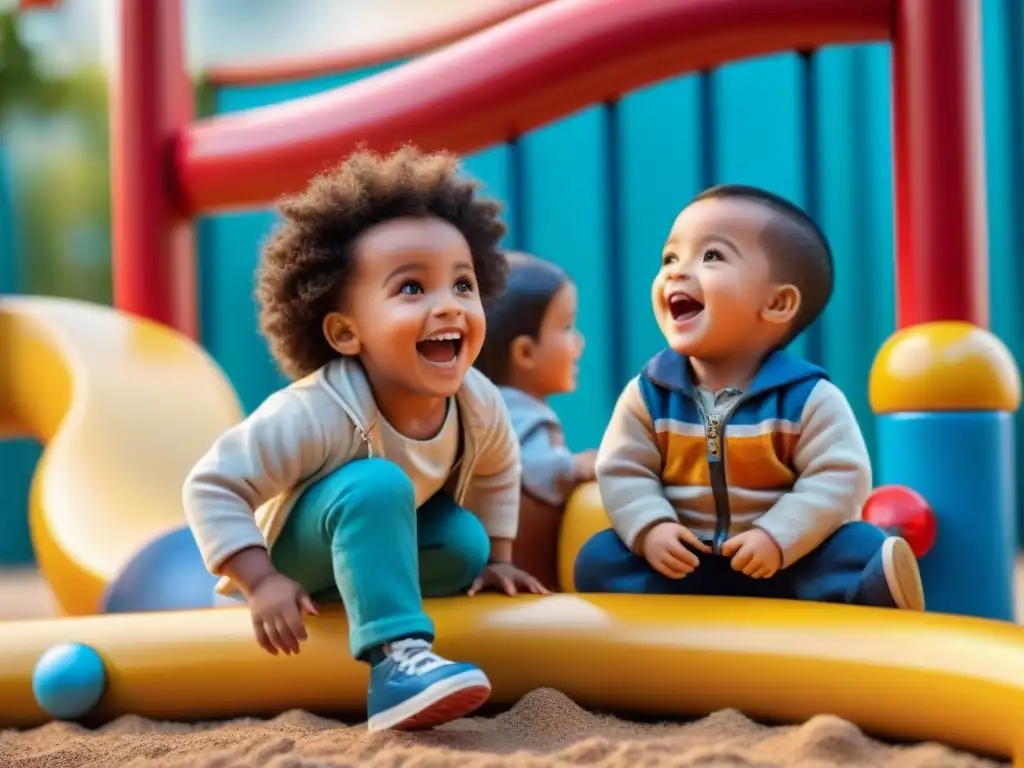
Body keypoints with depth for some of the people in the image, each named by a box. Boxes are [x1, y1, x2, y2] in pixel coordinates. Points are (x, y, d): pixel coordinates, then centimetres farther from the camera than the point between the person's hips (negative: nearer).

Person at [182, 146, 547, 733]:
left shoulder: (479, 403, -19)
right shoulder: (317, 415, -37)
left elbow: (498, 472, 5)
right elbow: (213, 487, -32)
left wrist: (495, 557, 1)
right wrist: (262, 583, -36)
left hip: (365, 548, 7)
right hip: (292, 560, -7)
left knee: (466, 542, -19)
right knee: (377, 485, -34)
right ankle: (397, 660, -41)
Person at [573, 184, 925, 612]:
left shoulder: (808, 398, -10)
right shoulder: (648, 394, -2)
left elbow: (837, 478, -14)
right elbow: (623, 473, -2)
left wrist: (777, 537, -25)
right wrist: (650, 529, -21)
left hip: (786, 564, -2)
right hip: (682, 563, 3)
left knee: (857, 548, -26)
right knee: (600, 559, -20)